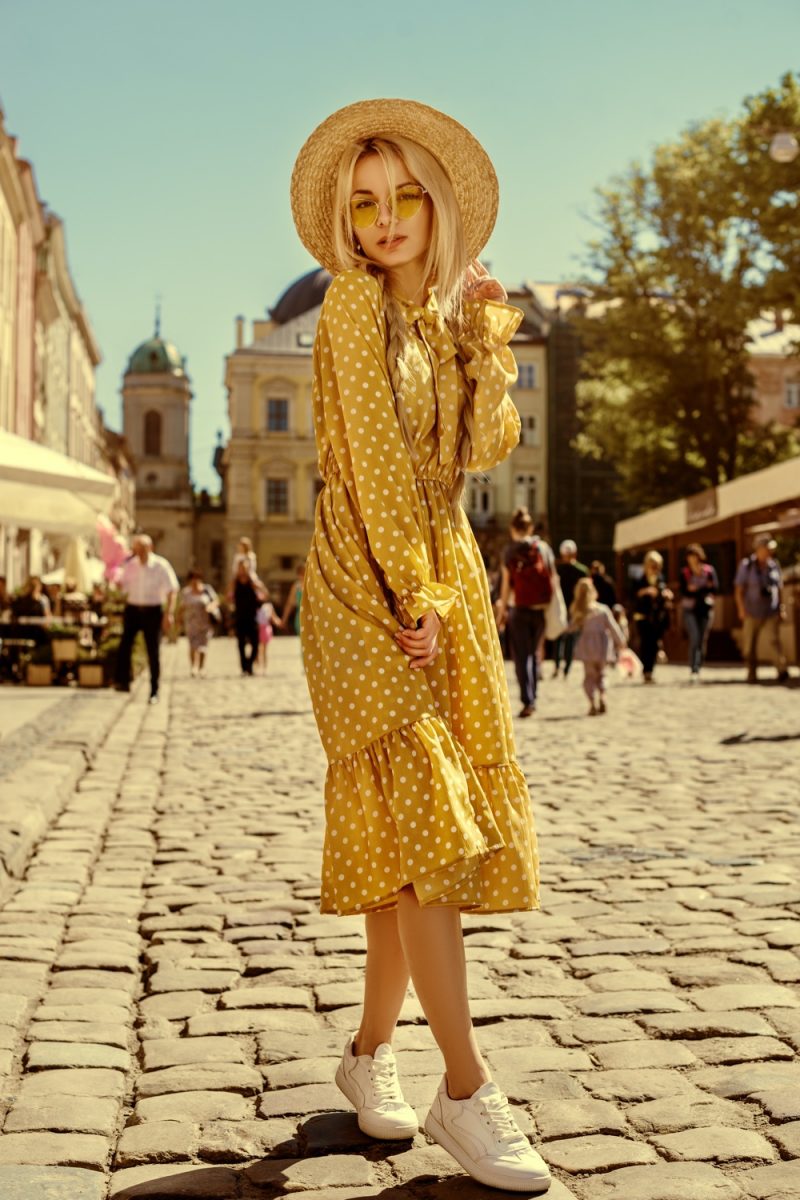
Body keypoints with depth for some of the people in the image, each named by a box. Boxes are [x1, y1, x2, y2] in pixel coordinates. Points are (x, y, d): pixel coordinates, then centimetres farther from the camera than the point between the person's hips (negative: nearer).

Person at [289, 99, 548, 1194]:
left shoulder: (448, 316, 16)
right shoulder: (354, 303, -3)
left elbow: (486, 448, 6)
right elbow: (371, 456, -11)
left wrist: (487, 335, -2)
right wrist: (413, 598, -16)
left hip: (448, 577, 7)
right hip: (366, 581, -7)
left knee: (420, 834, 6)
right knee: (422, 816, -12)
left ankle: (371, 1051, 19)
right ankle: (467, 1092, -8)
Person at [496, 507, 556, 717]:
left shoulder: (510, 550, -3)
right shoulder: (544, 547, 5)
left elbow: (506, 583, -4)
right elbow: (553, 578, 4)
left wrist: (502, 609, 2)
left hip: (520, 609, -3)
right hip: (541, 609, 3)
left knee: (522, 656, 1)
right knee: (534, 653, 18)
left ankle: (527, 701, -9)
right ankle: (532, 697, 21)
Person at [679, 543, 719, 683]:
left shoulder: (709, 570, 3)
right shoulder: (684, 572, 2)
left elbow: (715, 588, -4)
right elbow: (684, 591, -6)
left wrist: (696, 589, -12)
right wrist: (704, 589, -10)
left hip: (705, 609, 2)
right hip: (689, 610, -2)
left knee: (702, 641, 3)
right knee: (694, 639, -16)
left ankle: (697, 671, 15)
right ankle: (693, 671, -18)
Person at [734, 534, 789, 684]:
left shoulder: (774, 565, 7)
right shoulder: (746, 565, -3)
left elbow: (779, 587, 15)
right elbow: (739, 589, -4)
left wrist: (782, 608, 10)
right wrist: (741, 609, -12)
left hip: (772, 611, 1)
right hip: (753, 612, -1)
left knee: (774, 639, -15)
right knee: (749, 644, 3)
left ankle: (782, 669, -24)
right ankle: (752, 673, 14)